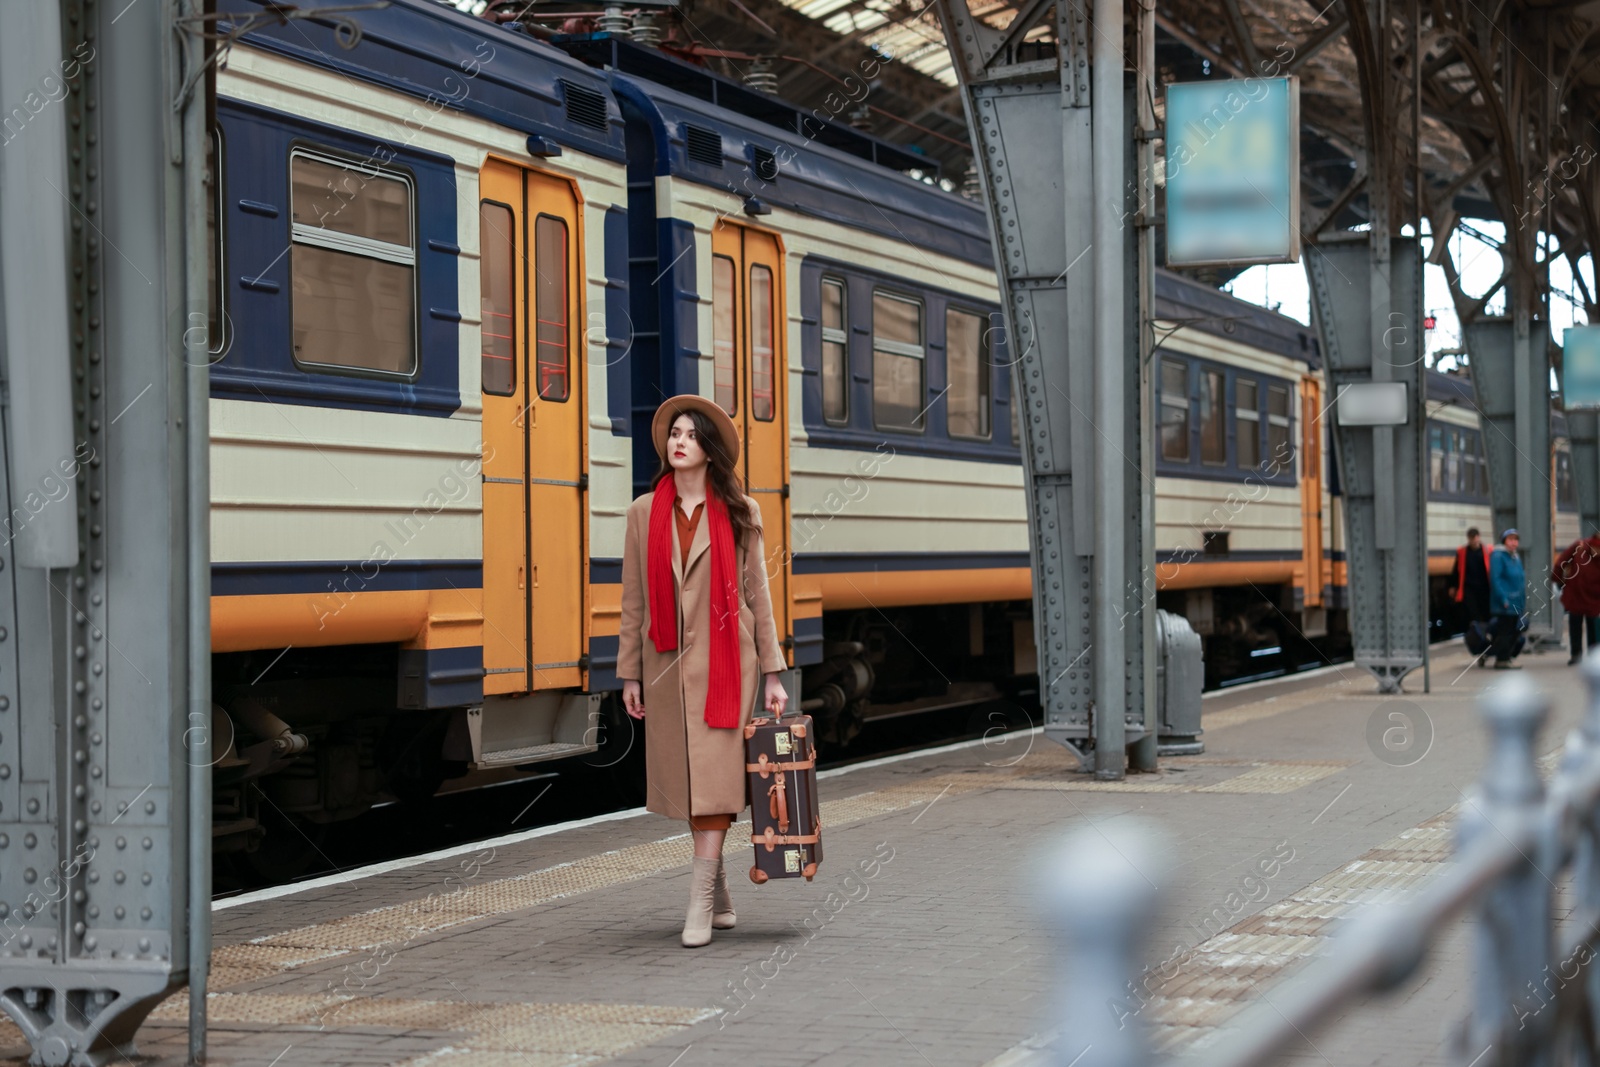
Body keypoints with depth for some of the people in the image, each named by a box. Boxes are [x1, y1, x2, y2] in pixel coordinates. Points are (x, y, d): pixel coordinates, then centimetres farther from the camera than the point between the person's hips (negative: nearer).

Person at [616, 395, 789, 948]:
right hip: (667, 661, 3)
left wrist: (772, 673, 1)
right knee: (686, 779, 8)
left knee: (714, 776, -10)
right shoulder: (644, 512, 7)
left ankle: (700, 905, -12)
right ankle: (719, 893, 24)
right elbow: (633, 597, 8)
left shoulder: (739, 512, 3)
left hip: (724, 658, -2)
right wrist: (630, 673, 5)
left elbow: (757, 593, 4)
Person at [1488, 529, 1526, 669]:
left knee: (1513, 631, 9)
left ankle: (1506, 658, 16)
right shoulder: (1498, 556, -11)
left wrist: (1523, 599, 17)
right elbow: (1495, 579, -17)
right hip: (1504, 604, -9)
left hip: (1516, 603, 9)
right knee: (1504, 631, -9)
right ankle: (1501, 660, -4)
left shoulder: (1516, 557, 16)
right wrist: (1503, 599, -21)